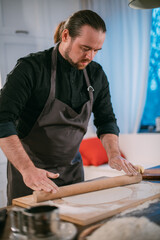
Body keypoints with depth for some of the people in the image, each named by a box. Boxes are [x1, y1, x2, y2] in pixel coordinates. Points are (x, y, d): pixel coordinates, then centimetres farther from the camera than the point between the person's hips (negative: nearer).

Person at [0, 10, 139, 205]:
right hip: (30, 170, -5)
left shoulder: (96, 74, 0)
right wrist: (27, 169, -35)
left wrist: (114, 154, -9)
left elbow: (105, 120, 9)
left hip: (72, 170, 5)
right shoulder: (31, 68, -18)